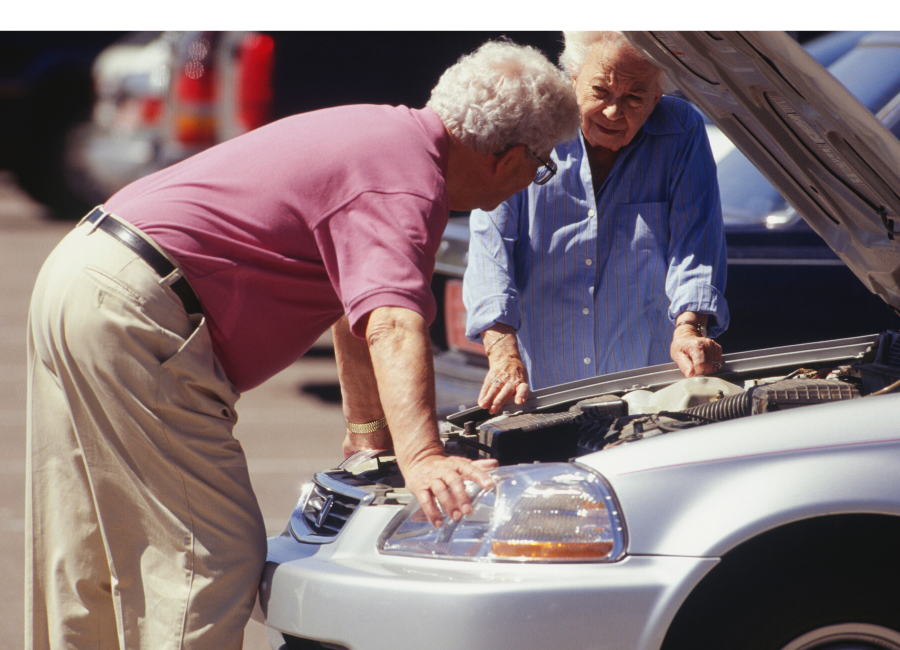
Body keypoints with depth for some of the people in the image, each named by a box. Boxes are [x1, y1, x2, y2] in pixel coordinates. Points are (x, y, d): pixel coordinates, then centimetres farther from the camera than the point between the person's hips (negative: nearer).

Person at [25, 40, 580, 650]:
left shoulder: (389, 134, 18)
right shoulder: (406, 181, -14)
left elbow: (360, 303, 32)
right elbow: (394, 326, -31)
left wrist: (368, 433, 39)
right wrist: (422, 458, -43)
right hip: (134, 309, -11)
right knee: (213, 555, -11)